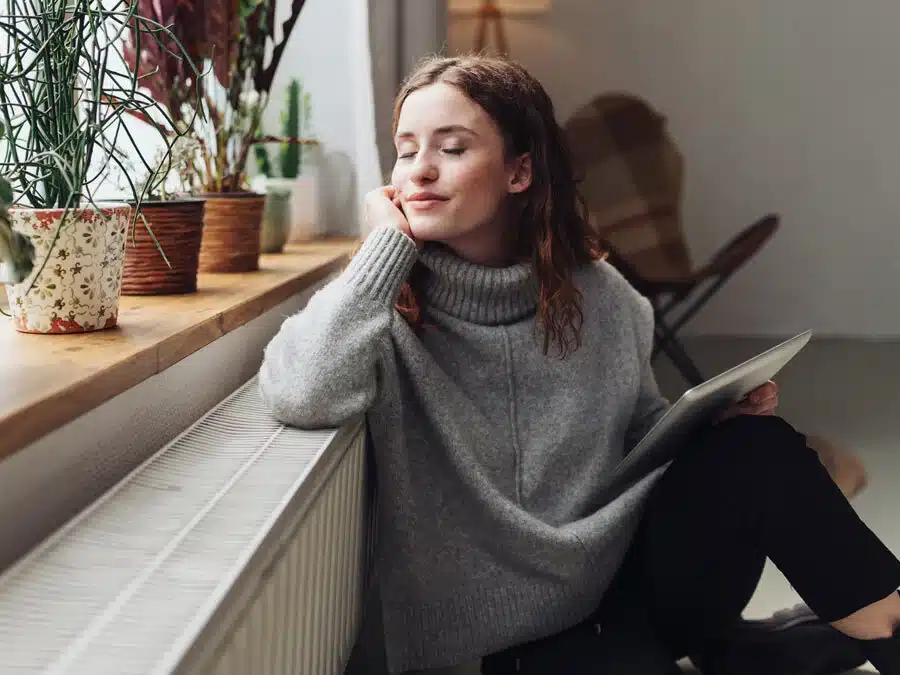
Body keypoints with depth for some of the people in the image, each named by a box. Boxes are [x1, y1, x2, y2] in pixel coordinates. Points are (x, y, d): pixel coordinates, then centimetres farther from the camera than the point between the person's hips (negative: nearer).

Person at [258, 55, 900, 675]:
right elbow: (302, 396, -32)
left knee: (756, 450, -21)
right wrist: (389, 240, -21)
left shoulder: (601, 297, 1)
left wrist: (713, 420, -8)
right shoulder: (385, 306, -10)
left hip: (639, 577, 4)